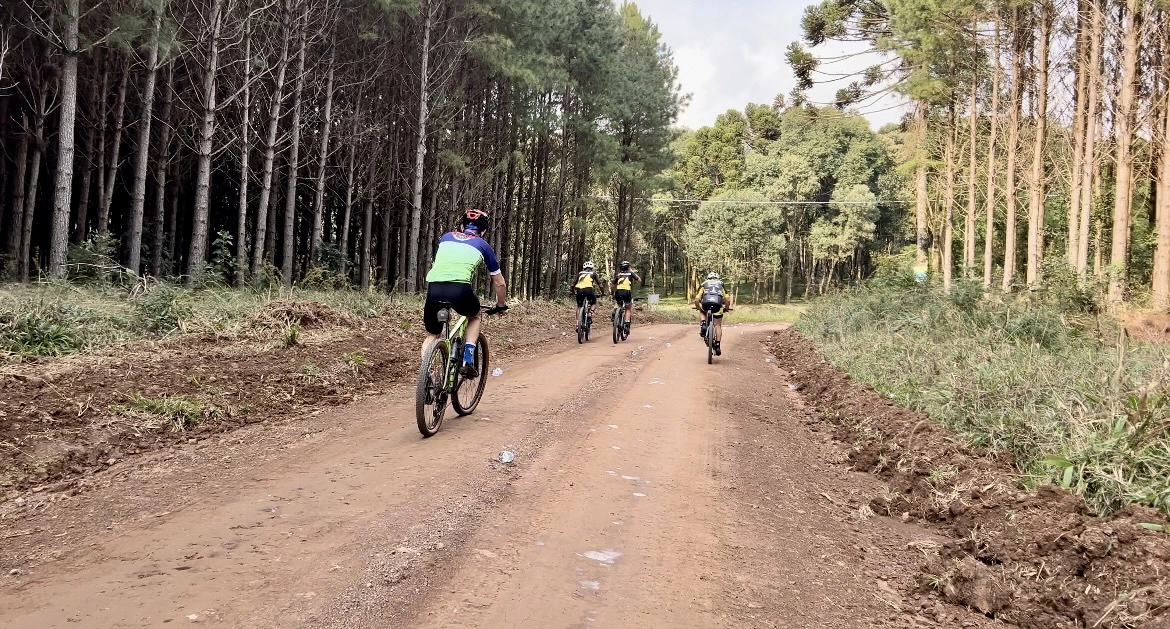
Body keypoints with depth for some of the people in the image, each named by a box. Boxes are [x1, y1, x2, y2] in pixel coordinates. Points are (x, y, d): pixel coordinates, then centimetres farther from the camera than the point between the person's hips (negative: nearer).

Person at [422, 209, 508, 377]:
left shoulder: (446, 237, 30)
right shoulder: (482, 245, 23)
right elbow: (500, 283, 29)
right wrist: (501, 306, 46)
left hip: (433, 287, 2)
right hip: (460, 288, -2)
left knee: (432, 335, 23)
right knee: (474, 317, 31)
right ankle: (468, 360, 16)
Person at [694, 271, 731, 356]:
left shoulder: (704, 284, 27)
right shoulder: (721, 284, 30)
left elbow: (696, 300, 16)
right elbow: (727, 300, 19)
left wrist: (699, 308, 34)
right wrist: (726, 308, 37)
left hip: (706, 304, 0)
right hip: (717, 305, 0)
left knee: (702, 312, 35)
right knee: (718, 326, 16)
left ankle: (703, 325, 7)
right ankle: (717, 346, 7)